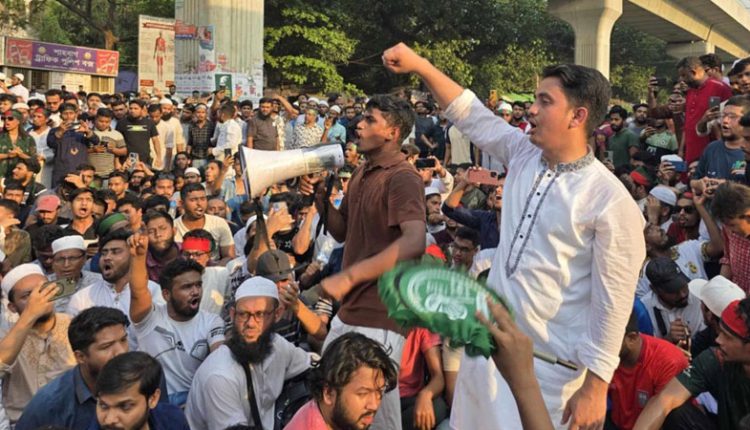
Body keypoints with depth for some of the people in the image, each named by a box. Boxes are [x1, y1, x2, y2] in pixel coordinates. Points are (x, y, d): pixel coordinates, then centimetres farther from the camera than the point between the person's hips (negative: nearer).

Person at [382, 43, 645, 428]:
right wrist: (419, 65, 3)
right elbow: (472, 117, 11)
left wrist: (595, 384, -14)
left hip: (549, 362, -6)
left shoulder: (611, 202, -18)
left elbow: (613, 301, -16)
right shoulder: (524, 154, 1)